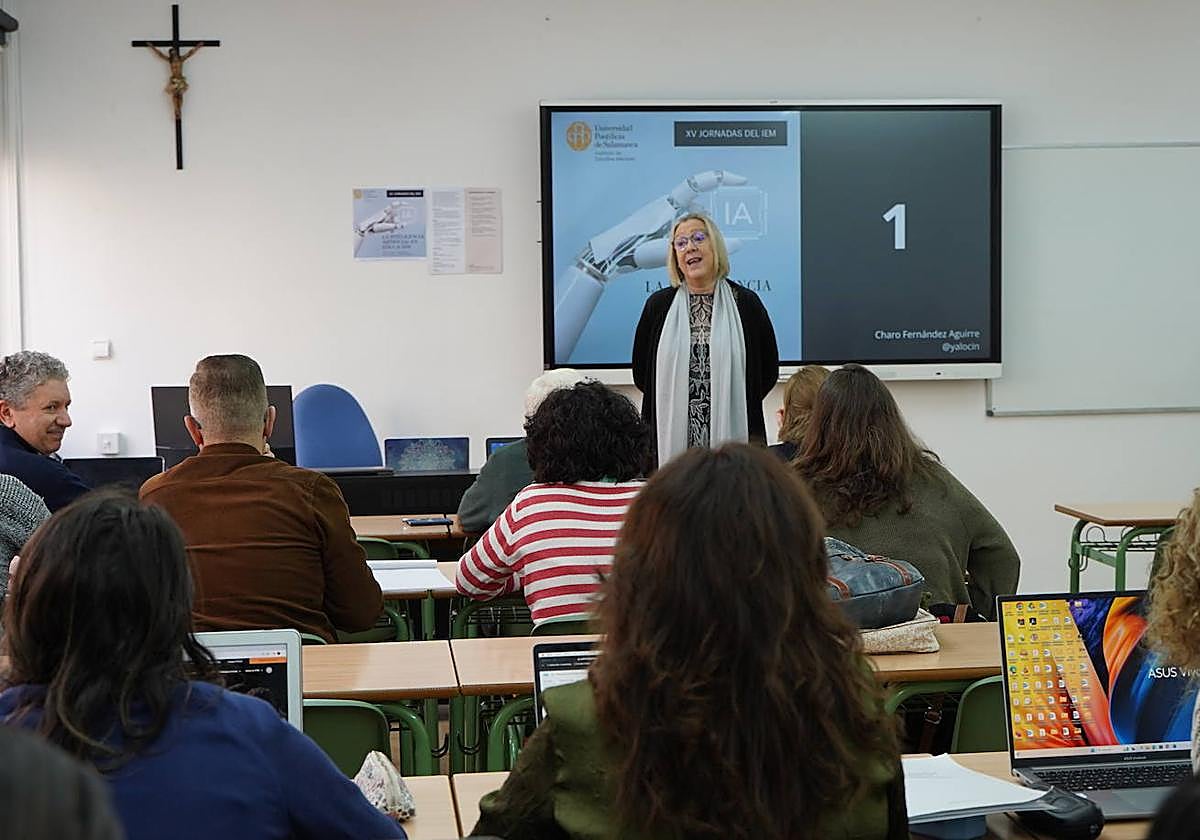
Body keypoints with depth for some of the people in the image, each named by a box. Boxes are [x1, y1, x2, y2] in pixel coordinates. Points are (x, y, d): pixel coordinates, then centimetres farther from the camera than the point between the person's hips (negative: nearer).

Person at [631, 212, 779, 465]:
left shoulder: (746, 303, 7)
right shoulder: (659, 305, 9)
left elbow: (769, 370, 9)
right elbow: (640, 373, 11)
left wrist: (732, 402, 4)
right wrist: (677, 402, 8)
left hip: (732, 433, 0)